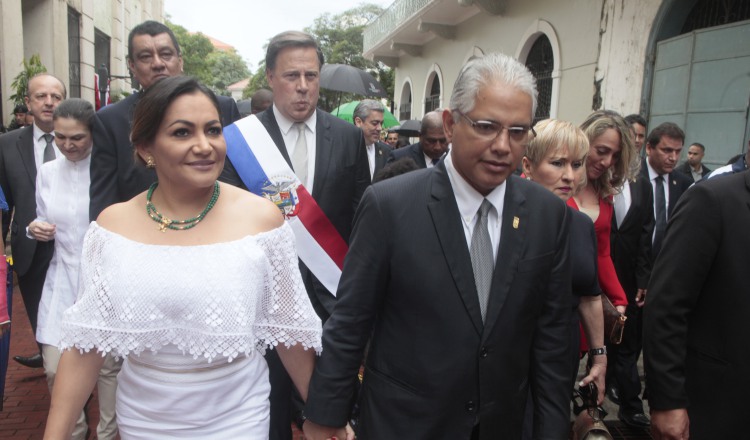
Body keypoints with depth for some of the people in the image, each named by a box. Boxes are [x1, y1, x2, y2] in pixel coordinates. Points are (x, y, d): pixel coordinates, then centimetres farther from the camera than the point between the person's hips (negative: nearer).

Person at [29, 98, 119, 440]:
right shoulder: (47, 172, 6)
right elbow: (44, 224, 17)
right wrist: (36, 229, -4)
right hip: (62, 282, 4)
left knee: (108, 366, 6)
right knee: (56, 370, 3)